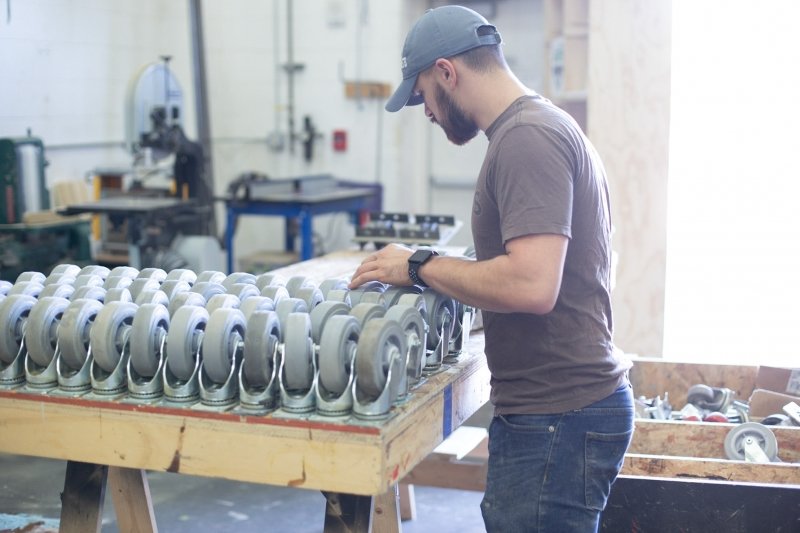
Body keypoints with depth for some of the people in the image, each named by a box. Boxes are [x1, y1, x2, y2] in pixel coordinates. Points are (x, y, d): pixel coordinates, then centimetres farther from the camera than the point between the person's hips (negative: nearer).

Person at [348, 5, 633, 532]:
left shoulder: (526, 137, -16)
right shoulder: (549, 124, 16)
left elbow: (532, 285, -25)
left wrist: (420, 267, -13)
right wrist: (443, 277, 13)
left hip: (556, 418, -10)